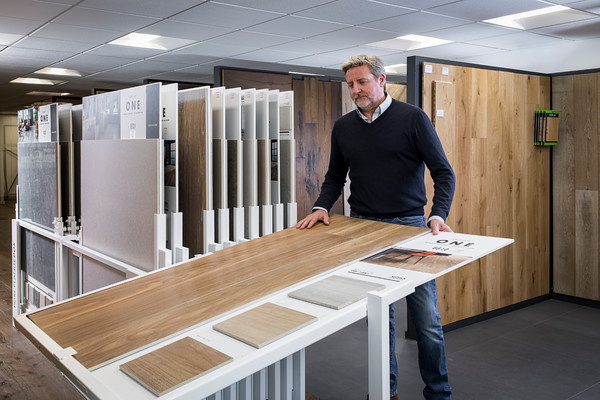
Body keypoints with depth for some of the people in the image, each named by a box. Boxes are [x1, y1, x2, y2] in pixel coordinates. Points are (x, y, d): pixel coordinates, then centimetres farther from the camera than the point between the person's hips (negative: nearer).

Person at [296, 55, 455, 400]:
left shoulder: (412, 118, -4)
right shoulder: (344, 127, 9)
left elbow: (443, 172, -5)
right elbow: (335, 176, 18)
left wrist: (438, 215, -20)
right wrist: (322, 207, 0)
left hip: (409, 225, -3)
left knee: (427, 319, 2)